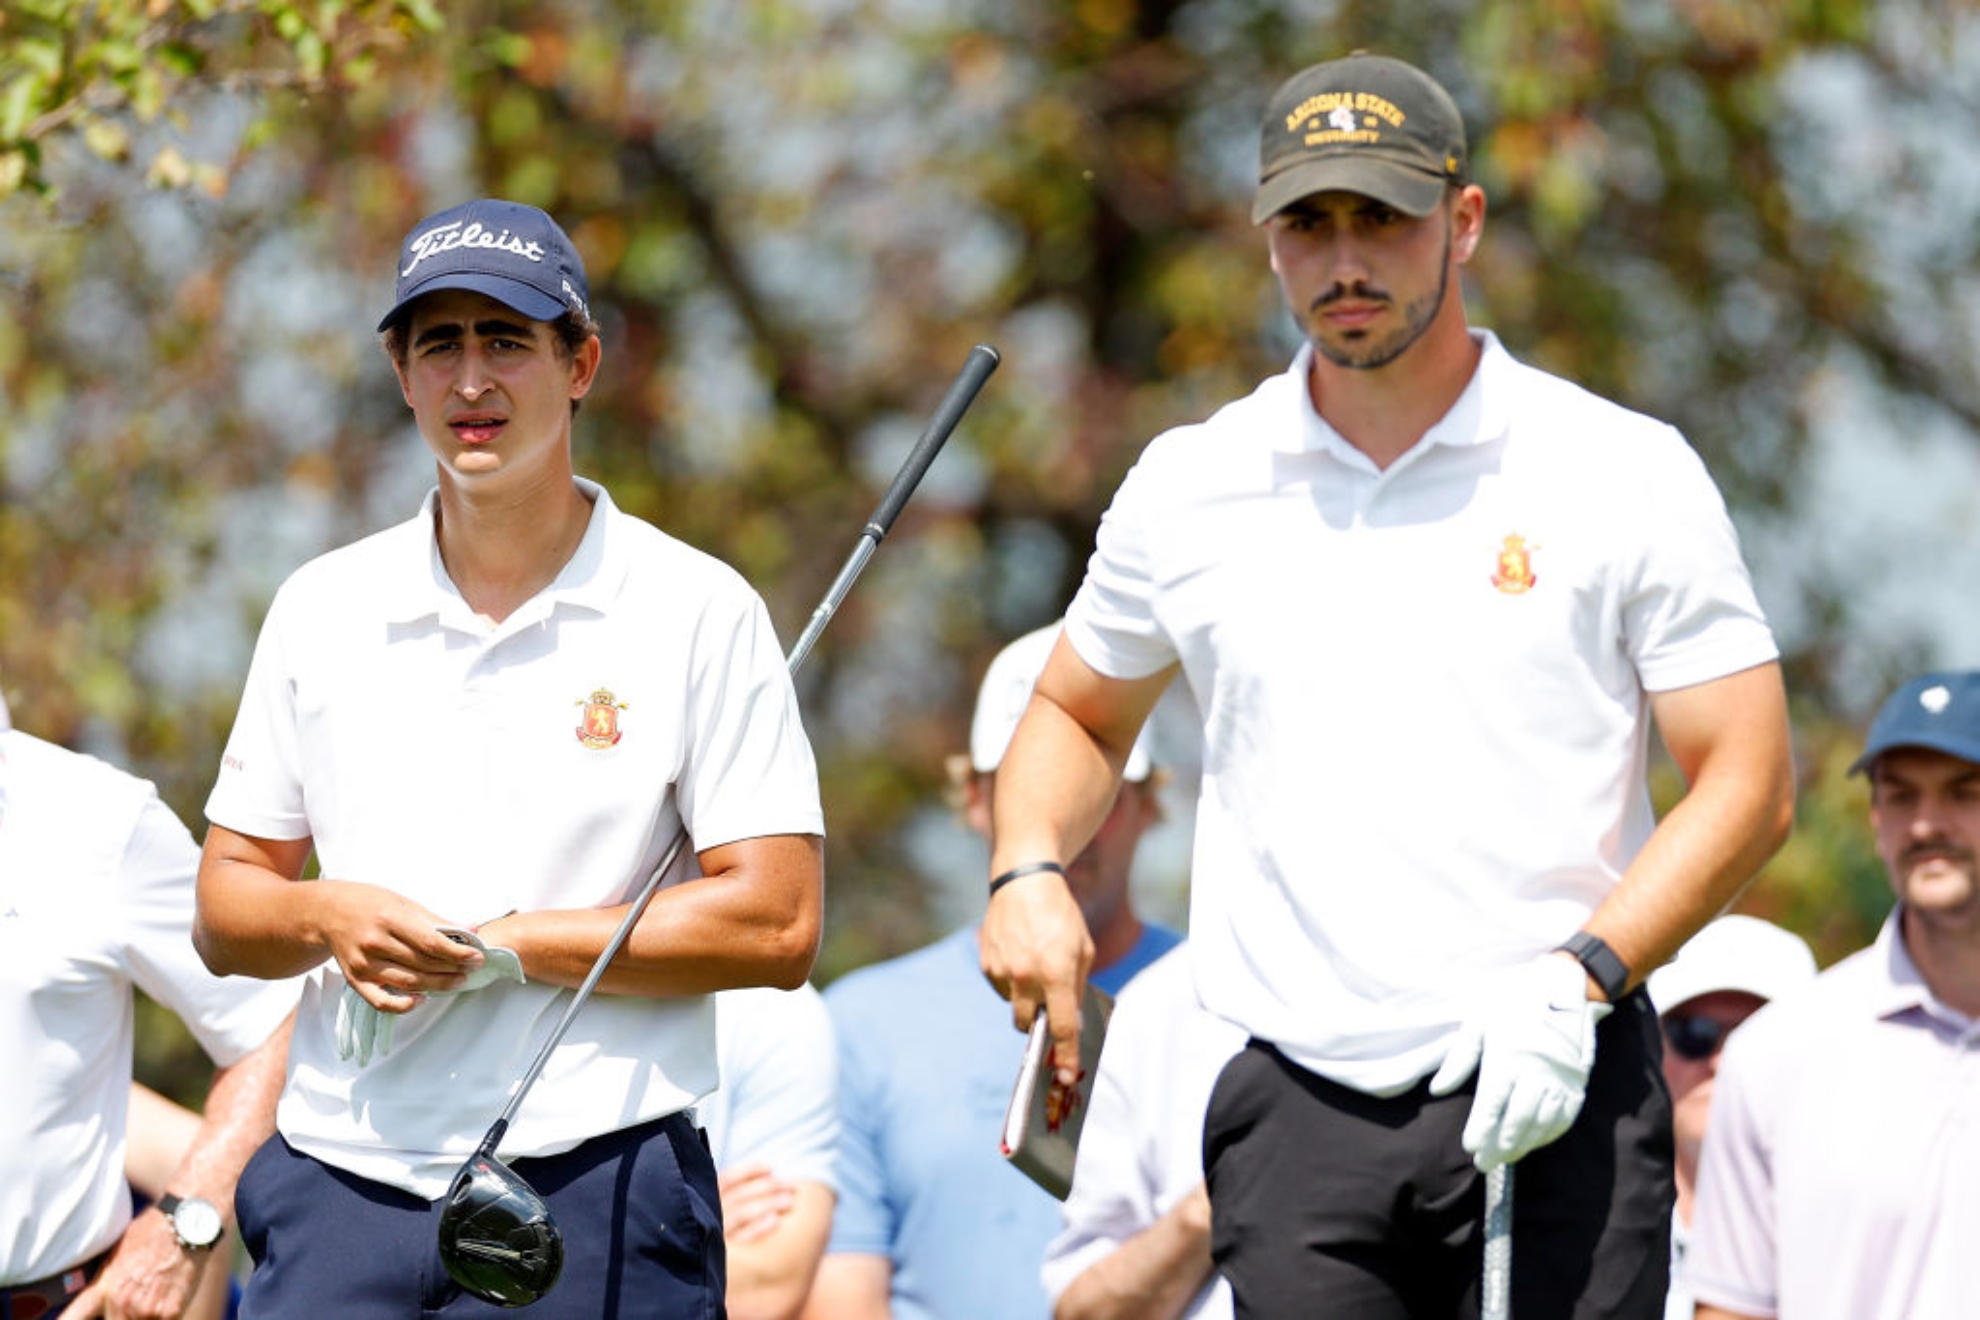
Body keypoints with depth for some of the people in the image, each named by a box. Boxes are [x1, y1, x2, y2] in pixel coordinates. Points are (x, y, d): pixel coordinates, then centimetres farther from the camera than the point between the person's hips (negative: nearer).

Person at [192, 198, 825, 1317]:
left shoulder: (699, 611, 0)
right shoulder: (323, 608, 12)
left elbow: (778, 928, -6)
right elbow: (227, 903, 15)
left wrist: (503, 946, -11)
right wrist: (328, 919, -8)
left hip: (595, 1190, -3)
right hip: (341, 1177, 3)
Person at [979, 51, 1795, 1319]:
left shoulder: (1628, 473, 2)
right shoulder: (1190, 489, 10)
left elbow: (1749, 781, 0)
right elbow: (1077, 712, 27)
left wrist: (1578, 981, -13)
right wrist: (1027, 868, 5)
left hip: (1562, 1099, -2)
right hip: (1300, 1108, 2)